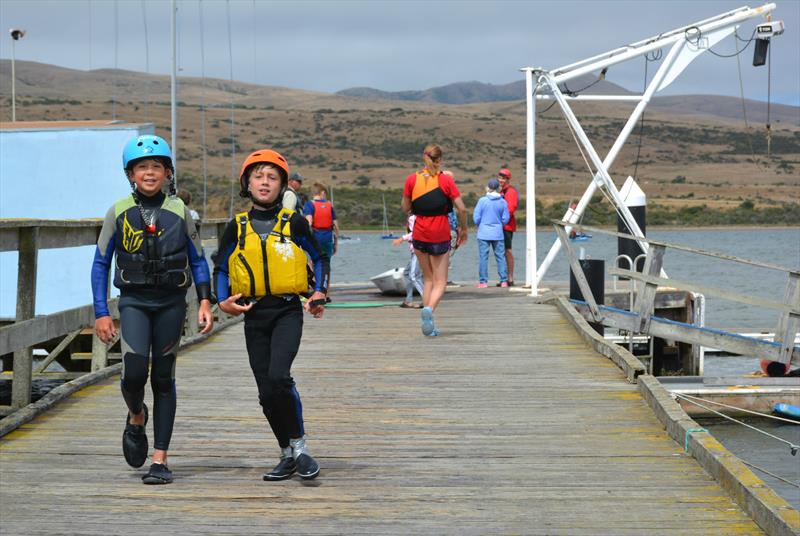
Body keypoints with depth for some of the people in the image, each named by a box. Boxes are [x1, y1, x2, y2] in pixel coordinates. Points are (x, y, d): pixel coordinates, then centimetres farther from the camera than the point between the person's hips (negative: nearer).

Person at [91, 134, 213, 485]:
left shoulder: (179, 212, 2)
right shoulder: (119, 213, 1)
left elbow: (197, 261, 9)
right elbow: (100, 264, 4)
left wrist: (205, 302, -2)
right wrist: (101, 313, -1)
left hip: (171, 303, 1)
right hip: (133, 301, -1)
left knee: (163, 378, 3)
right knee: (134, 371, -18)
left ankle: (160, 460, 7)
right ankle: (136, 417, 17)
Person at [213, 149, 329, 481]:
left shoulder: (295, 223, 1)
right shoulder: (237, 228, 6)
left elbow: (320, 258, 12)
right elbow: (221, 268, 14)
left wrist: (320, 293, -2)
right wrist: (223, 301, -2)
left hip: (288, 311, -3)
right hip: (254, 315, 3)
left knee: (279, 376, -24)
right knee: (267, 392, 4)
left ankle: (299, 444, -9)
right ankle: (288, 454, 20)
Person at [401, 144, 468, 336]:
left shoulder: (412, 179, -1)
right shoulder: (446, 180, -6)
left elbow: (405, 208, 4)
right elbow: (462, 208, -9)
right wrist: (463, 229, 5)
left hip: (419, 235, 3)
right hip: (441, 236, -3)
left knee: (428, 279, 16)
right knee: (440, 282, 4)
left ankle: (429, 326, 11)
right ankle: (429, 308, -26)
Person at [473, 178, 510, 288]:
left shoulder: (482, 201, -7)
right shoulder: (502, 202, -2)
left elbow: (476, 218, -5)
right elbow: (505, 219, 3)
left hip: (484, 233, -2)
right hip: (498, 233, 2)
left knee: (483, 257, 1)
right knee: (500, 256, 6)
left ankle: (483, 281, 0)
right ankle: (504, 281, 5)